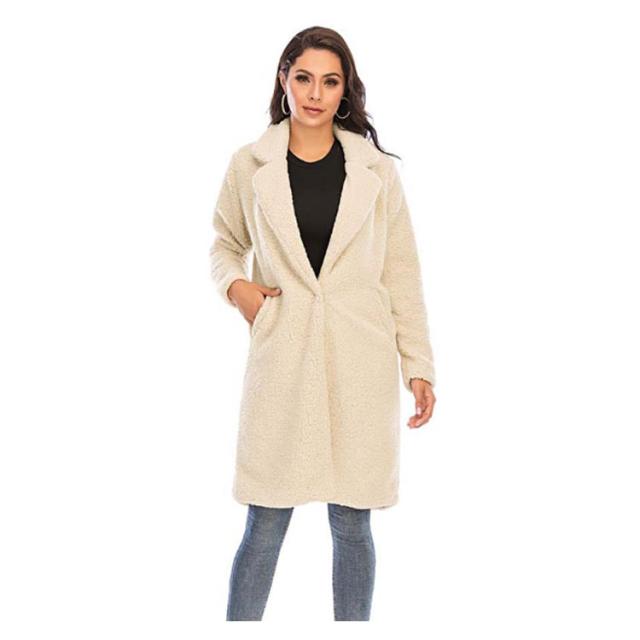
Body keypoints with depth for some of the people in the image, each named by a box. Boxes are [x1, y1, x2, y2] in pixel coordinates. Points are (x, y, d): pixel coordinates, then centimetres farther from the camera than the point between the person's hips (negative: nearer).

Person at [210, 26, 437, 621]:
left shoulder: (377, 170, 4)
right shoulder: (249, 165, 3)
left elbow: (402, 274, 6)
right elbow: (224, 245, 18)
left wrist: (418, 366, 2)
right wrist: (236, 283, -4)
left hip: (359, 361, 1)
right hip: (281, 355, 0)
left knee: (351, 525, 10)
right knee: (264, 526, 4)